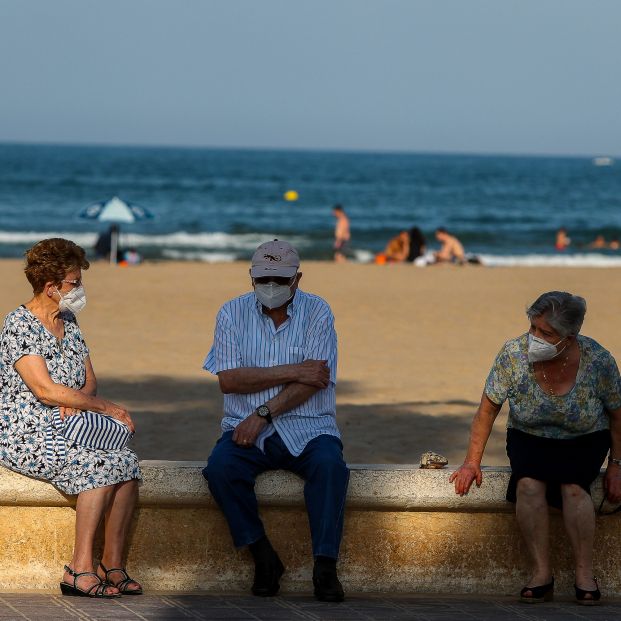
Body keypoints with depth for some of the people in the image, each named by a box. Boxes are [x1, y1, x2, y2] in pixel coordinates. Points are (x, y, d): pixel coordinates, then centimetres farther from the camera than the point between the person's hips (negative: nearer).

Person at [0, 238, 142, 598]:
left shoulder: (69, 322, 14)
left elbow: (89, 379, 16)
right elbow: (45, 390, -20)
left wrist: (77, 399, -8)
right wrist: (104, 406, -16)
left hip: (67, 431, 7)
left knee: (127, 462, -20)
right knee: (101, 467, -29)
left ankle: (113, 565, -16)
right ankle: (80, 569, -26)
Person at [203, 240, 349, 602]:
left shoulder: (317, 312, 1)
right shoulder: (233, 313, 5)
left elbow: (316, 381, -10)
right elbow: (228, 379, -7)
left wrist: (264, 413, -18)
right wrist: (291, 372, -12)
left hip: (306, 428, -1)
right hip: (247, 429, 1)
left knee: (329, 464, -32)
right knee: (220, 467, -28)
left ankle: (325, 567, -29)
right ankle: (264, 557, -17)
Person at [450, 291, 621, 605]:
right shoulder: (513, 355, -20)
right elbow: (488, 407, -7)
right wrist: (472, 462, -8)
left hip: (584, 441, -1)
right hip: (529, 438, 1)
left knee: (573, 485, -32)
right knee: (529, 484, -31)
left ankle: (585, 575, -23)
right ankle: (541, 573, -24)